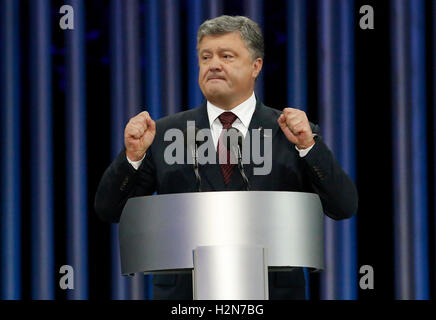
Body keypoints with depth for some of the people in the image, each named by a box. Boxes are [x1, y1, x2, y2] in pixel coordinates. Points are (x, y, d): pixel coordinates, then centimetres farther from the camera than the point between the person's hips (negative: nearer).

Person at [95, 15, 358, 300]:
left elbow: (344, 208, -4)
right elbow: (110, 211, 4)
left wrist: (308, 146, -16)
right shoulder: (164, 134, 7)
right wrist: (133, 156, -12)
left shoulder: (289, 132, 4)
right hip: (184, 294, 1)